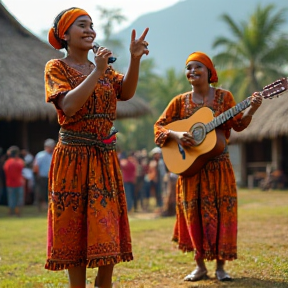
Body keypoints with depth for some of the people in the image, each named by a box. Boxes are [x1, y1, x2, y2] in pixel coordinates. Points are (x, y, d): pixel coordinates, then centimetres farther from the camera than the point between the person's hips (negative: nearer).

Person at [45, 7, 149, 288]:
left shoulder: (104, 67, 13)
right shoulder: (56, 67, -2)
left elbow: (126, 93, -6)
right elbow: (68, 106, -19)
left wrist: (135, 59, -19)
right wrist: (97, 72, -21)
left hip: (105, 158, 5)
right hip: (73, 157, -5)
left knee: (107, 231, 5)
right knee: (75, 230, 0)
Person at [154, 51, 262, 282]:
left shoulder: (224, 96, 2)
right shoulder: (180, 102, 3)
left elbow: (238, 125, -1)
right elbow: (160, 126, 3)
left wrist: (251, 110, -19)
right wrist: (176, 135, -16)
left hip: (218, 166, -1)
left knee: (221, 213, -2)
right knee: (194, 215, 2)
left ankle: (220, 266, 8)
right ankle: (200, 266, 14)